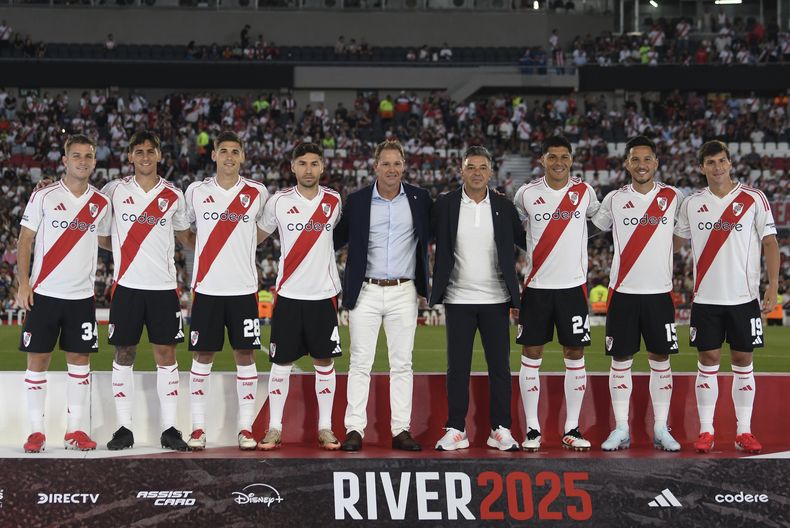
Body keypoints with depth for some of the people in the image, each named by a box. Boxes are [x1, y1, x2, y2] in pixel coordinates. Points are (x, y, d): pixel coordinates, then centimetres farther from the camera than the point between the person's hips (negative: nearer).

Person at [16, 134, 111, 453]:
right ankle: (36, 431, 6)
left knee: (80, 361, 4)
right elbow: (25, 240, -1)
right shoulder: (44, 196, -2)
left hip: (82, 296, 3)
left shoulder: (101, 204, 7)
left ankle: (75, 431, 10)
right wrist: (23, 283, -8)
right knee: (38, 360, 0)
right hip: (44, 293, -3)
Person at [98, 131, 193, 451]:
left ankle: (169, 428, 4)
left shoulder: (173, 195, 8)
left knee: (166, 355, 0)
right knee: (124, 355, 3)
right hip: (126, 284, 0)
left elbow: (186, 236, 16)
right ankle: (124, 428, 8)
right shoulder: (115, 191, 5)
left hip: (163, 286, 1)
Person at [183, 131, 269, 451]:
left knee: (245, 355, 2)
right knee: (202, 357, 3)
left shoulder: (257, 194, 3)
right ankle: (198, 428, 8)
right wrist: (209, 251, 11)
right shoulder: (196, 192, 4)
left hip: (244, 289, 0)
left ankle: (245, 428, 8)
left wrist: (239, 248, 11)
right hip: (206, 288, 0)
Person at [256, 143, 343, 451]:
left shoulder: (334, 201, 4)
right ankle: (274, 428, 10)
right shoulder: (279, 202, -1)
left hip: (324, 293, 1)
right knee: (281, 363, 2)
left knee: (324, 362, 5)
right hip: (289, 294, -1)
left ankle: (325, 428, 13)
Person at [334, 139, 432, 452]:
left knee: (402, 364, 4)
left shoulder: (419, 199, 5)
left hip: (404, 293, 1)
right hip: (365, 293, -1)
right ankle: (354, 430, 3)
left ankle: (401, 430, 8)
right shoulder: (357, 201, 2)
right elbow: (338, 238, 9)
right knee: (360, 363, 0)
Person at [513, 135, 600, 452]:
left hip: (573, 285, 1)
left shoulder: (584, 192, 3)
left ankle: (571, 429, 9)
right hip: (536, 286, -1)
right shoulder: (527, 194, 1)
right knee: (531, 355, 0)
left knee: (575, 356, 2)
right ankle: (532, 429, 7)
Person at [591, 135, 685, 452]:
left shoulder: (673, 198, 3)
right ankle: (621, 430, 9)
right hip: (623, 292, 0)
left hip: (659, 292, 0)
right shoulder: (614, 199, 5)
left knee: (660, 360, 3)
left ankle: (661, 430, 9)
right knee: (620, 361, 3)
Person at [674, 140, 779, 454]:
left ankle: (744, 432, 9)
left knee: (742, 362, 4)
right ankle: (706, 431, 7)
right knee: (708, 362, 2)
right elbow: (674, 240, 18)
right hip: (706, 297, 2)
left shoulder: (754, 199, -1)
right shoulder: (692, 203, 6)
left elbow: (770, 243, -2)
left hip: (743, 297, -1)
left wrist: (773, 284, -11)